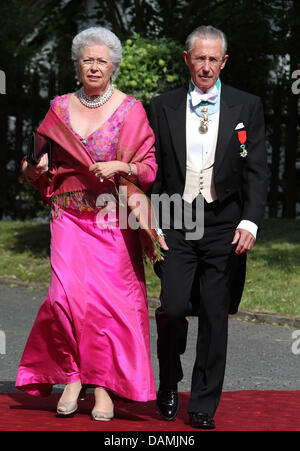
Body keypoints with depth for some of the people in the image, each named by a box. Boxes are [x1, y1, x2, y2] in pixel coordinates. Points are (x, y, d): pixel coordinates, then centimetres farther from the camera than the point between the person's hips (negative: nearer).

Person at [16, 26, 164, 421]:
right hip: (70, 217, 2)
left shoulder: (131, 110, 3)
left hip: (114, 219, -1)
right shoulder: (60, 108, 10)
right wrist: (36, 168, -2)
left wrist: (120, 167, -15)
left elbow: (151, 167, 2)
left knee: (109, 299, -5)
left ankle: (104, 387, 5)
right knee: (67, 294, -14)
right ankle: (71, 376, 1)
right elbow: (41, 160, 20)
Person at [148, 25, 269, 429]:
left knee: (215, 316, 2)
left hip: (224, 225, 0)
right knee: (173, 308, -11)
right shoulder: (162, 108, 7)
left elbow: (257, 170, 2)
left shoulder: (247, 107, 5)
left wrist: (250, 222, -10)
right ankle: (169, 384, 16)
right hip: (176, 224, 0)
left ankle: (204, 406, 12)